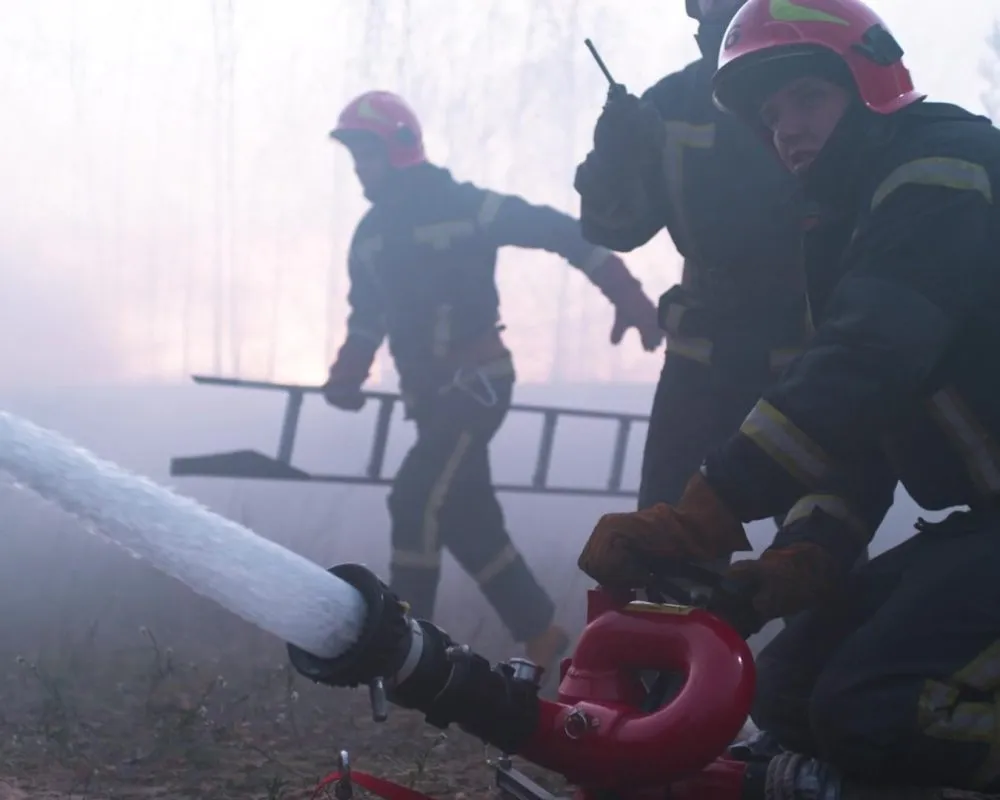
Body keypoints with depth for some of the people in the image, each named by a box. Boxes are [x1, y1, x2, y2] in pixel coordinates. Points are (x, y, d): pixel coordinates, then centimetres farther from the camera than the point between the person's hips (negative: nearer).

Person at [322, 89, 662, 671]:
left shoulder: (463, 206, -13)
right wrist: (347, 376, 2)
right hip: (428, 393, 8)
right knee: (469, 520, 8)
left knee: (417, 499, -18)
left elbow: (560, 232, -13)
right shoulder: (371, 235, 9)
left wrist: (629, 300, -18)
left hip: (477, 380, -8)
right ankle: (542, 636, 21)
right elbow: (367, 317, 19)